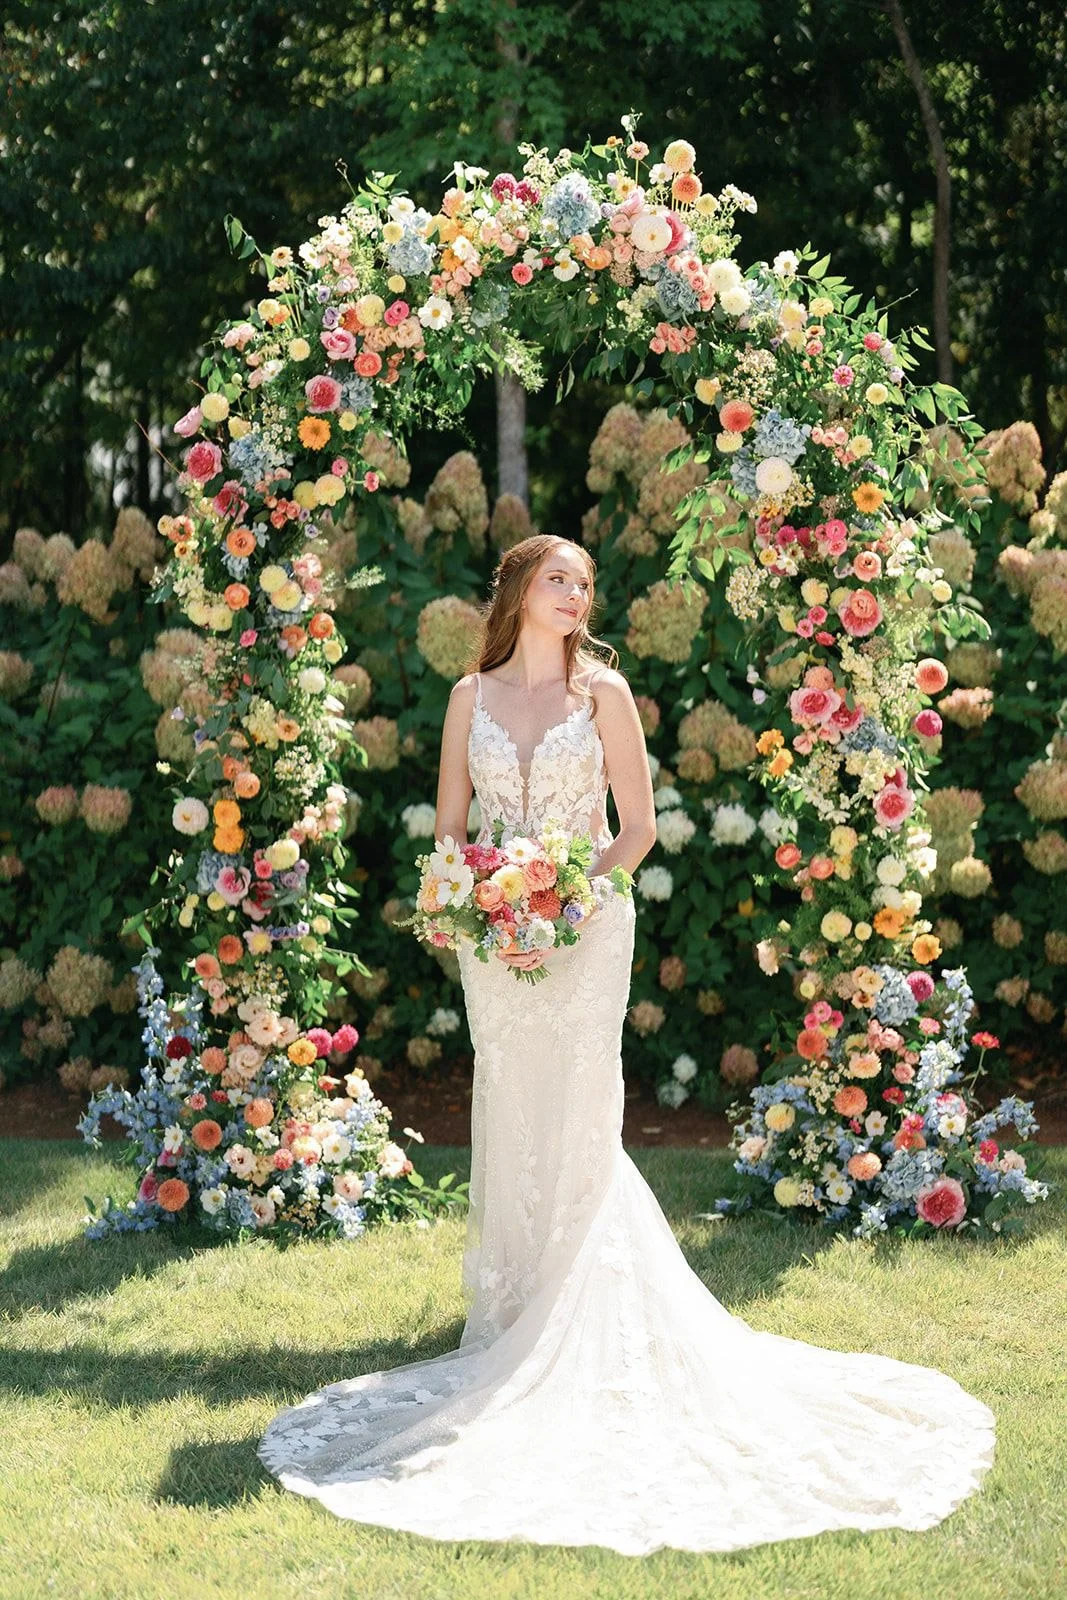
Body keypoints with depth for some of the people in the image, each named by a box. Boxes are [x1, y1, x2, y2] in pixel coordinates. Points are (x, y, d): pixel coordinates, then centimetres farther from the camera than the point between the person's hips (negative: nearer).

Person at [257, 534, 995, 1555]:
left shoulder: (602, 690, 1)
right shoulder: (472, 695, 7)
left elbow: (638, 826, 0)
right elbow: (449, 826, 10)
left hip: (586, 928, -2)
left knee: (576, 1113, -3)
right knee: (508, 1111, 6)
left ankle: (580, 1328, 6)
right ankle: (512, 1312, 18)